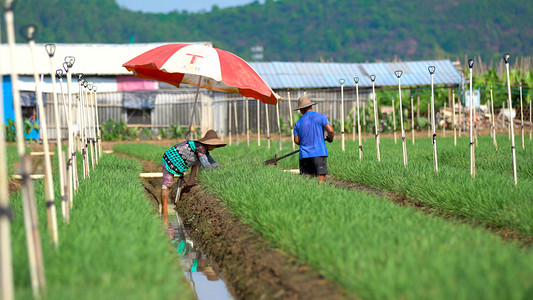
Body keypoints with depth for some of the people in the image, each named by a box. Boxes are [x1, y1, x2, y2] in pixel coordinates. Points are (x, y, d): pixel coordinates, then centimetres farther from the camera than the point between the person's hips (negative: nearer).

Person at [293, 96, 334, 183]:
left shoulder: (298, 122, 10)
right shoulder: (320, 116, 1)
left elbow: (297, 141, 10)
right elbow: (330, 130, -10)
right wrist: (330, 138, 11)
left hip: (304, 155, 3)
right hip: (319, 153, -3)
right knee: (321, 178, -6)